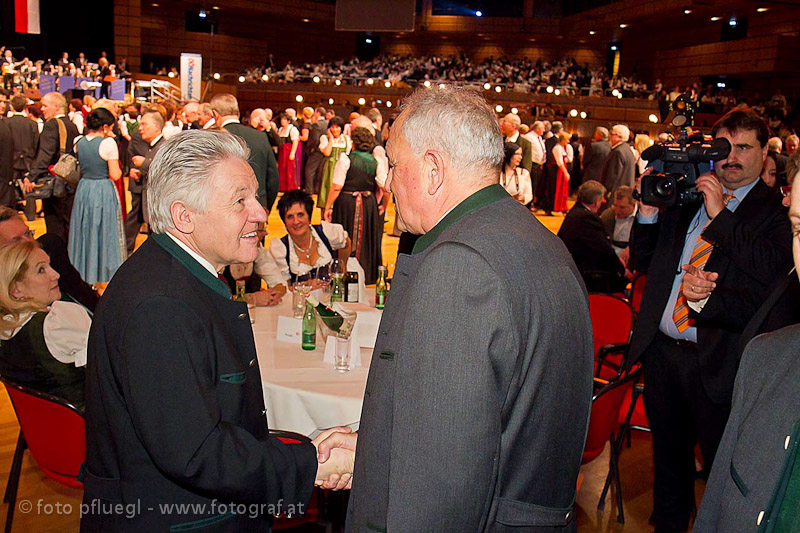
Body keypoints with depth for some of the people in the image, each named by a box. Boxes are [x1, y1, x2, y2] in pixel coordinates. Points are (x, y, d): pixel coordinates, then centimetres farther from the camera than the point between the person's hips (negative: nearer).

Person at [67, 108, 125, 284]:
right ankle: (104, 272, 12)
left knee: (85, 232, 16)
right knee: (105, 232, 6)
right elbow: (115, 175, -15)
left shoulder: (79, 142, 3)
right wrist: (119, 169, 5)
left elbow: (78, 169, 14)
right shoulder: (108, 143, -15)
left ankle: (84, 271, 25)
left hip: (83, 190, 6)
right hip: (103, 192, -6)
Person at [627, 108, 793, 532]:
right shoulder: (684, 197, 8)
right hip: (661, 350, 5)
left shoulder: (776, 211, -5)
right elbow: (641, 262, 8)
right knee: (668, 454, 21)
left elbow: (770, 269, -22)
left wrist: (720, 213, -22)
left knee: (722, 464, 10)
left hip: (718, 363, -4)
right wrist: (649, 207, -7)